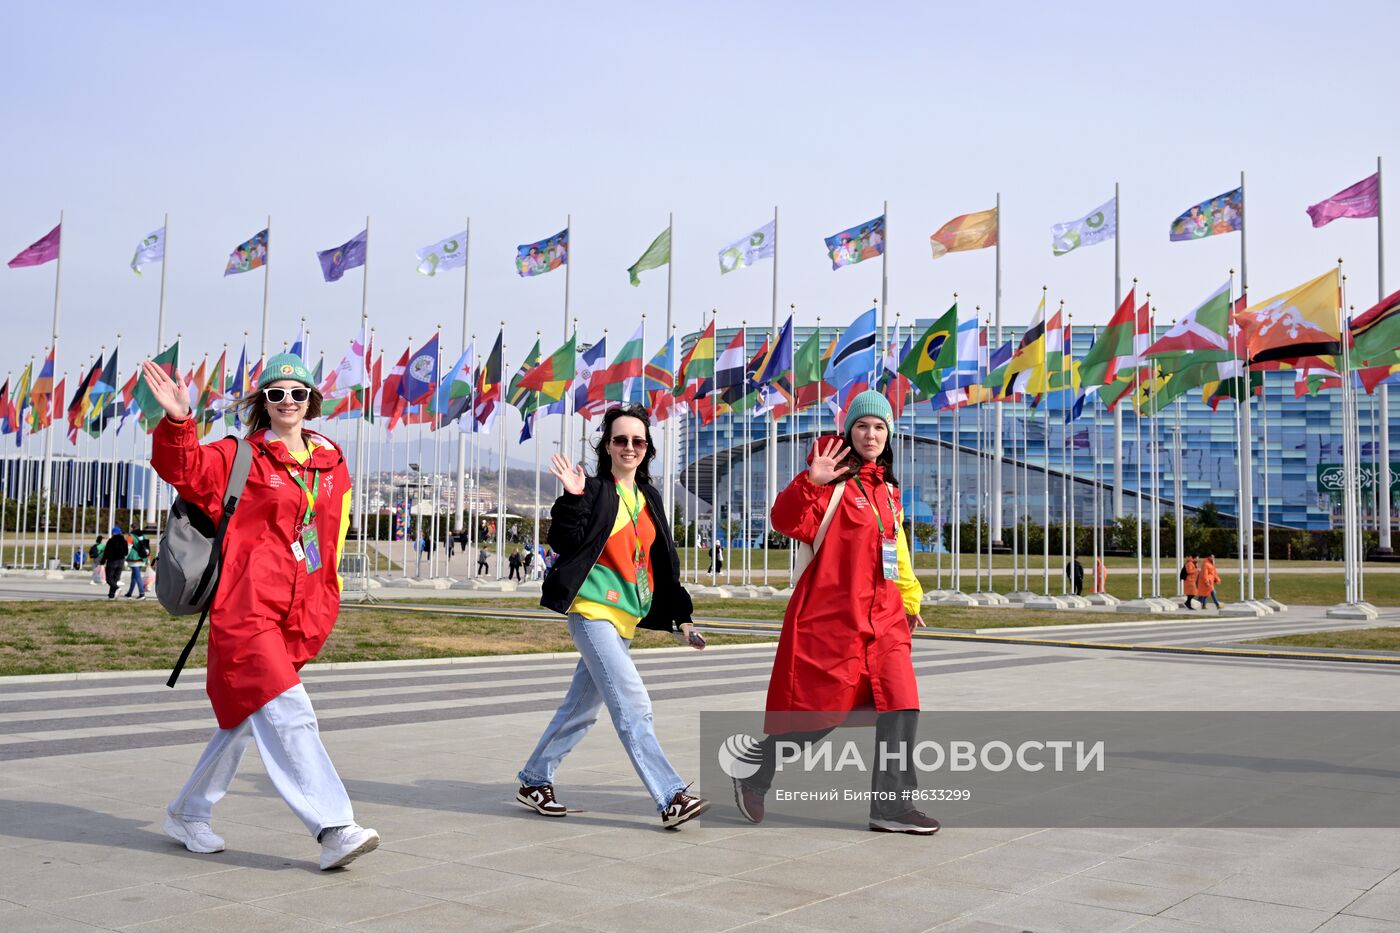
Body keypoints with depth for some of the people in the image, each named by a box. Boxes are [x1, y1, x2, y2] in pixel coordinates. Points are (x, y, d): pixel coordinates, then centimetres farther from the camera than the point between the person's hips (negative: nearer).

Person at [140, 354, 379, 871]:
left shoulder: (331, 464, 13)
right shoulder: (240, 457, 0)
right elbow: (185, 469, -15)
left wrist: (325, 594, 19)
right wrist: (177, 424, -32)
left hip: (297, 616, 6)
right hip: (246, 610, -6)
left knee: (245, 718, 15)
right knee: (288, 714, -14)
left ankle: (188, 813, 32)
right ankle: (334, 828, -14)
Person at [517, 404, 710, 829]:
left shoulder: (649, 498, 14)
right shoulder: (595, 491, -5)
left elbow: (664, 563, 17)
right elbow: (564, 543, -14)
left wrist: (680, 619, 15)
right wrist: (573, 499, -26)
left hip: (626, 617, 7)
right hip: (593, 610, -7)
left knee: (582, 706, 13)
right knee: (632, 704, -13)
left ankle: (534, 781, 27)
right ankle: (671, 798, -13)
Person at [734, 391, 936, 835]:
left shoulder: (887, 489, 16)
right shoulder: (834, 479, -7)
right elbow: (789, 522, -21)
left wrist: (909, 597, 31)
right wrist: (811, 482, -36)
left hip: (883, 617, 7)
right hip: (832, 614, -7)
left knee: (900, 706, -4)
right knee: (820, 707, 0)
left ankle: (891, 804, 4)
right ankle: (753, 776, 22)